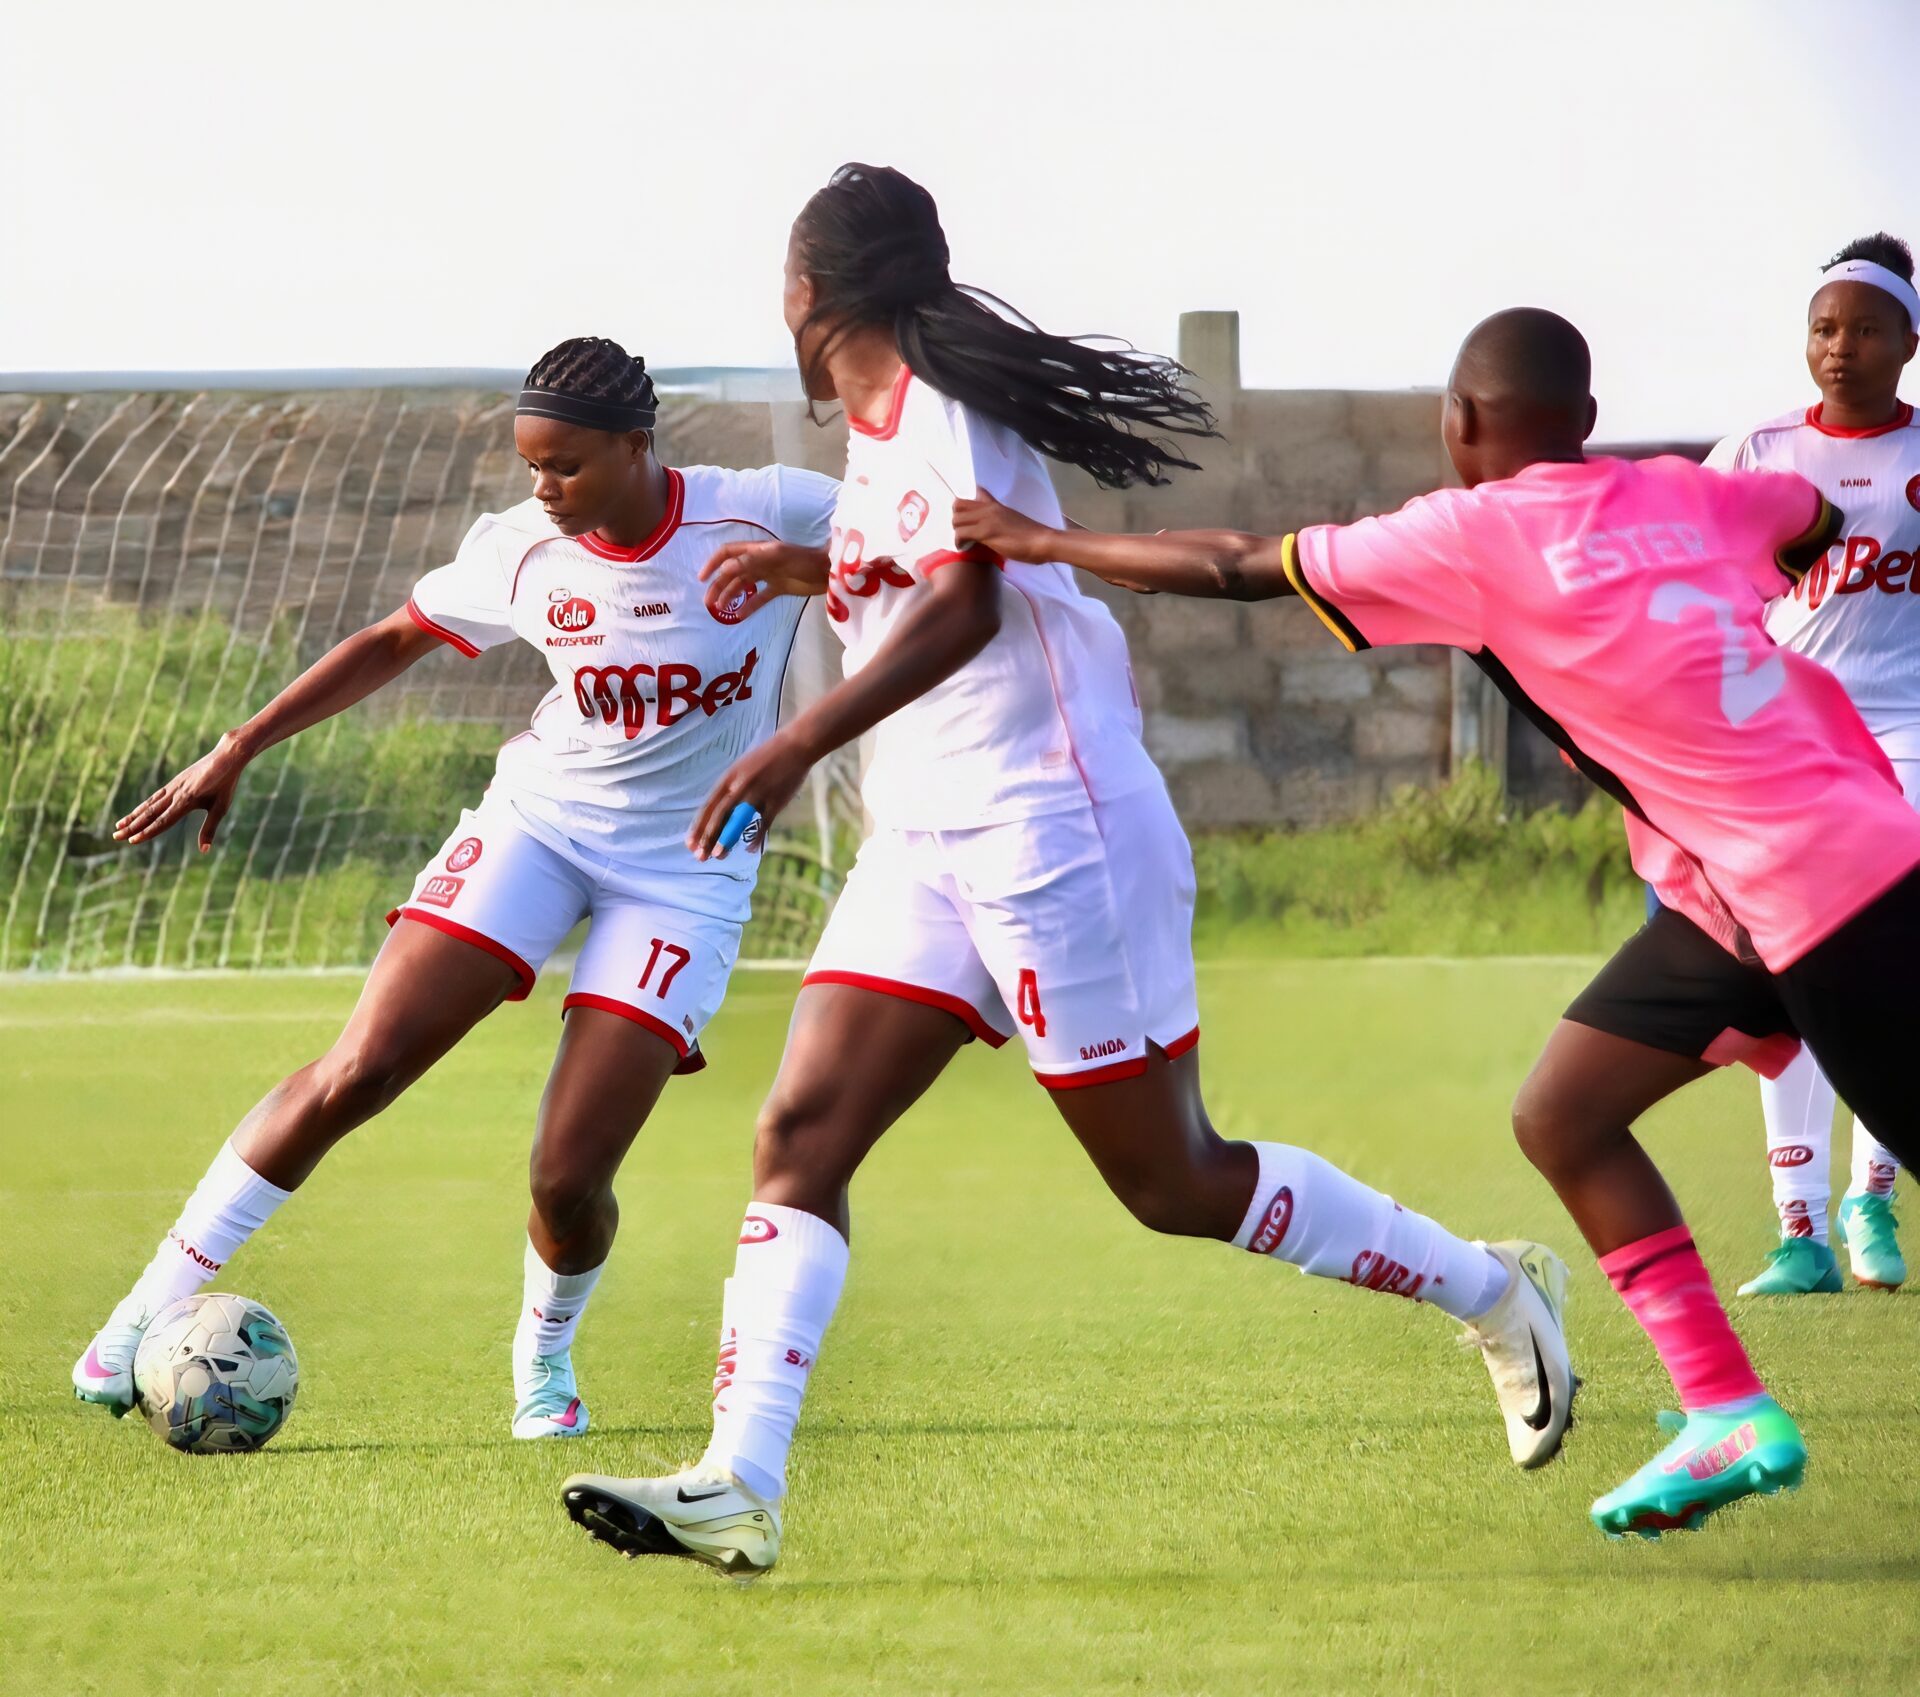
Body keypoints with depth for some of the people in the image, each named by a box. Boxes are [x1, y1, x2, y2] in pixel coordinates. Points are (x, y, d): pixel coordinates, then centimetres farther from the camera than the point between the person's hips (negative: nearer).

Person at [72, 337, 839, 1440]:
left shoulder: (768, 518, -16)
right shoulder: (522, 550, -6)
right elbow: (395, 641, 11)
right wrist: (239, 750, 8)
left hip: (685, 873, -2)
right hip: (538, 817, 2)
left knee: (570, 1179, -12)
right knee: (357, 1073, -15)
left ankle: (547, 1353, 23)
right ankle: (155, 1305, -3)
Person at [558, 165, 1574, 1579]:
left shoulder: (947, 401, -12)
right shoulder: (878, 434, 16)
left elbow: (967, 605, -25)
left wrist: (801, 745, -32)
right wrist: (812, 572, 28)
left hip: (1049, 827, -9)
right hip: (924, 850, 9)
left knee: (1174, 1182, -3)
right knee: (802, 1133, -6)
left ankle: (1493, 1293, 14)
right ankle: (740, 1487, -15)